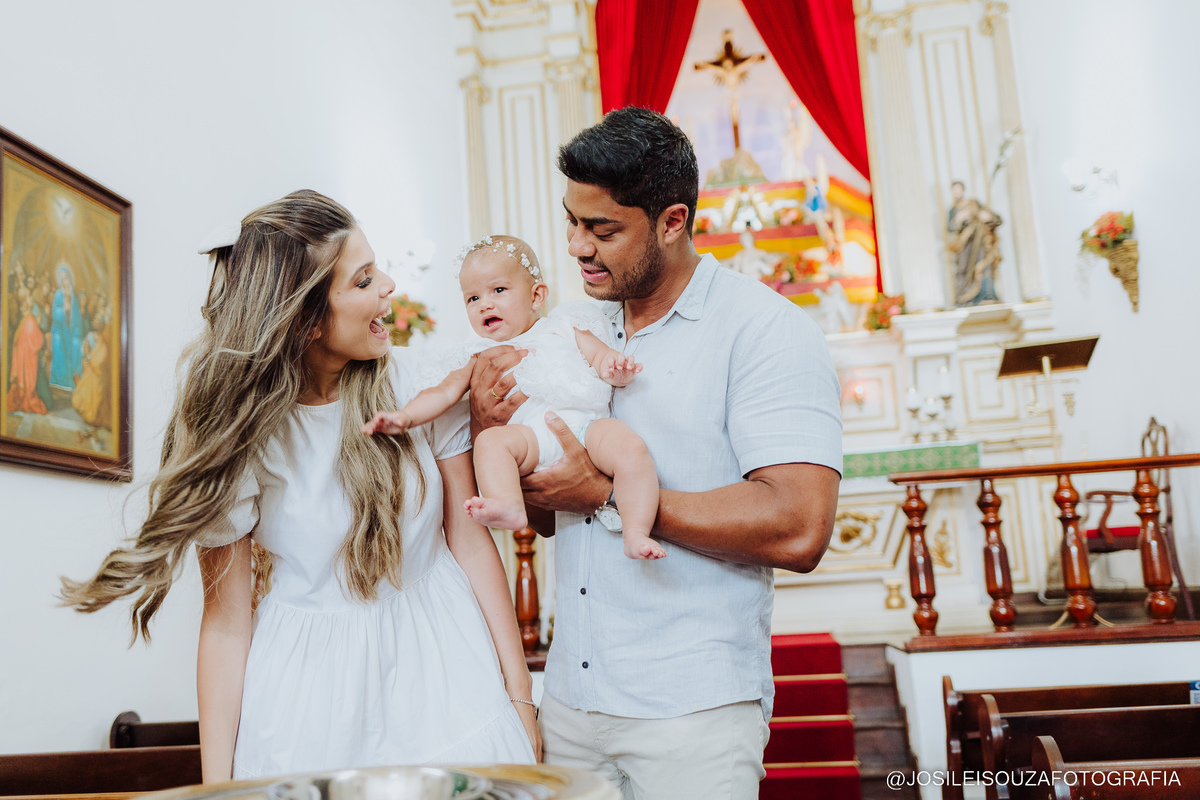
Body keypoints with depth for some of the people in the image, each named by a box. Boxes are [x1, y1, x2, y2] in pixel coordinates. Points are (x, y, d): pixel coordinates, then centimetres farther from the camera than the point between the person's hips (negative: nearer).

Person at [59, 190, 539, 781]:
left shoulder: (419, 382, -8)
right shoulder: (237, 427, -9)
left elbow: (470, 539, -4)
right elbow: (225, 619, -6)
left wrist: (518, 694, -3)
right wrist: (217, 783, -5)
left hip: (439, 665, 1)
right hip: (308, 685, -1)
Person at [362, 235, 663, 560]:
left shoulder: (565, 328, 24)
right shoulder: (480, 357, 27)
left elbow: (603, 357, 17)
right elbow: (445, 392, 18)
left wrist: (615, 366, -8)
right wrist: (406, 416, 1)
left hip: (587, 424, -1)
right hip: (531, 433, 1)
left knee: (629, 446, -27)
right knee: (490, 440, -28)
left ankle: (636, 532, -28)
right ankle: (509, 507, -42)